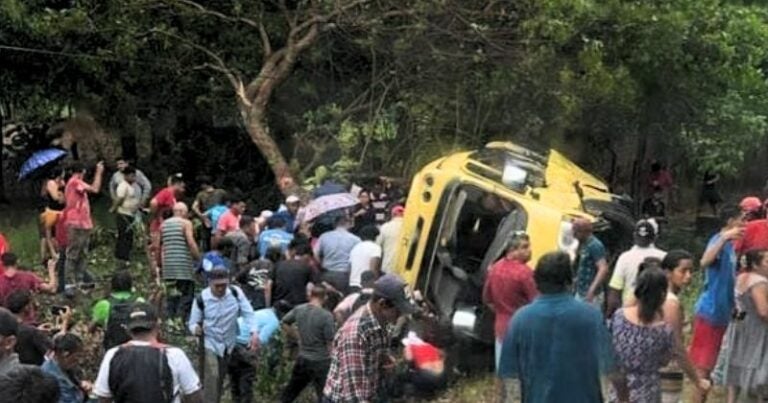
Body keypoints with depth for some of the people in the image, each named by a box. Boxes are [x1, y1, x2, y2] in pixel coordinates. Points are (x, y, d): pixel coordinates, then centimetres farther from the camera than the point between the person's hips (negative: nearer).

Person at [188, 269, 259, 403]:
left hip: (230, 344, 3)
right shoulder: (201, 299, -19)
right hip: (210, 344, -3)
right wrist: (195, 328, -32)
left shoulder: (236, 292, -15)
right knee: (212, 377, -18)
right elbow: (193, 322, -8)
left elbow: (248, 313, -9)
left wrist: (254, 333, -23)